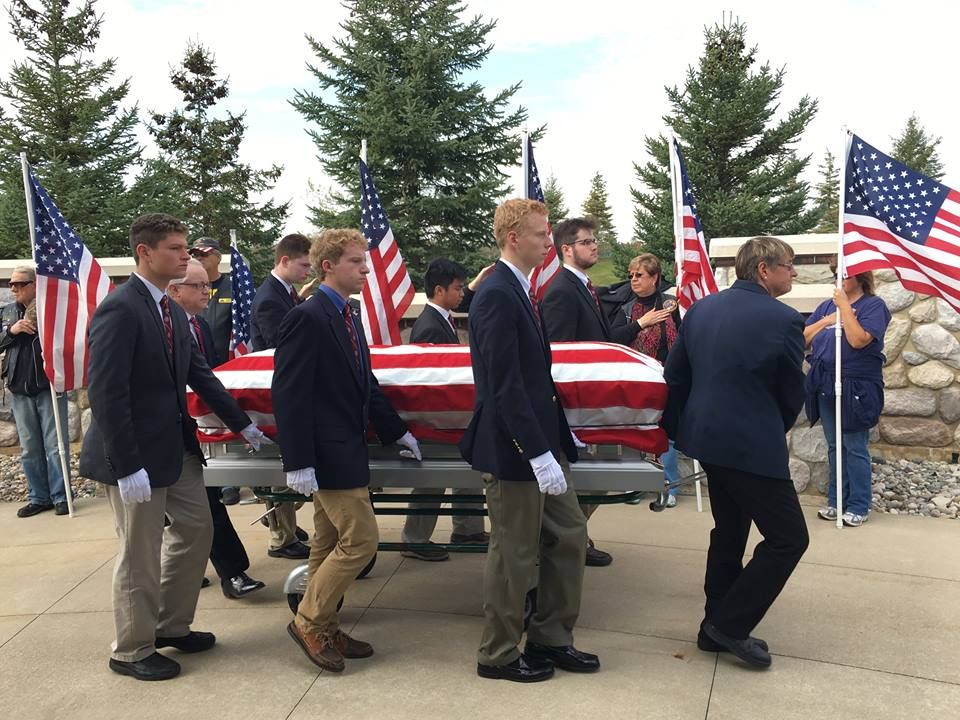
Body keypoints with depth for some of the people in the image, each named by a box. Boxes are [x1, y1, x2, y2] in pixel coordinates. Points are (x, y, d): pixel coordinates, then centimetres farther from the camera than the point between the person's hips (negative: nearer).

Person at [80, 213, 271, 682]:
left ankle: (171, 627, 35)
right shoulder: (119, 309, -19)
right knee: (140, 554, 5)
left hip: (176, 446, 9)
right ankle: (131, 652, 26)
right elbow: (105, 393, -23)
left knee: (195, 530, 17)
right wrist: (127, 467, -24)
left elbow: (199, 374, 13)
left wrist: (242, 424, 13)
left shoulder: (172, 311, 8)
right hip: (136, 454, -9)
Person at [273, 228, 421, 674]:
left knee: (330, 545, 15)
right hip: (328, 454, -9)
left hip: (345, 449, 9)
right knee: (361, 539, -6)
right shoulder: (307, 318, -15)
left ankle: (323, 629, 27)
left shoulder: (347, 318, 13)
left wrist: (396, 431, 20)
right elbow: (288, 394, -19)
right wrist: (298, 462, -21)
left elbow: (364, 385, 19)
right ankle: (308, 622, 10)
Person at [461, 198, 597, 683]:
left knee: (568, 537, 16)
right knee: (515, 556, 5)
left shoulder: (518, 291, 11)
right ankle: (498, 656, 24)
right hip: (514, 451, -10)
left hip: (542, 442, 10)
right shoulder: (497, 296, -19)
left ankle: (550, 638, 32)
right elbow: (505, 386, -24)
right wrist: (539, 454, -24)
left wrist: (559, 433, 17)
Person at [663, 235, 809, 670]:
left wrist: (677, 429, 19)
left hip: (707, 438, 8)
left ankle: (717, 628, 27)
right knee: (788, 538, 5)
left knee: (729, 532, 20)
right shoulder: (784, 320, -13)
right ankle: (730, 625, 7)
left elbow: (674, 376, 9)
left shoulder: (700, 309, 6)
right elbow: (792, 395, -4)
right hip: (753, 446, -8)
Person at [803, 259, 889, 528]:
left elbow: (858, 340, -21)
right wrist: (828, 320, -7)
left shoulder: (873, 305, -5)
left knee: (854, 448, 1)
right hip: (825, 386, 6)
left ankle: (858, 506, 12)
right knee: (834, 447, 13)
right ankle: (836, 500, 22)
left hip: (855, 387, -5)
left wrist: (844, 306, -17)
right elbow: (803, 338, 6)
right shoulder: (827, 305, 13)